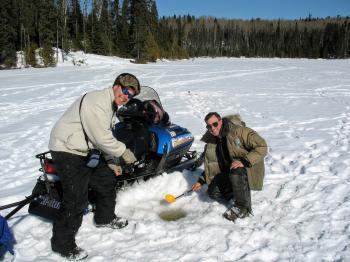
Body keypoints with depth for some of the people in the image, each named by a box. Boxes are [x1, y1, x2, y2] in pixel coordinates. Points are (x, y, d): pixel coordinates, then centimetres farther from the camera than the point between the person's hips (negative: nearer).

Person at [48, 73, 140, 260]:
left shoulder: (111, 105, 9)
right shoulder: (97, 102, -24)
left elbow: (105, 137, 14)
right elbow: (102, 138, -27)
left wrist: (111, 161, 10)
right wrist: (123, 152, -15)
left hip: (84, 151, 10)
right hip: (67, 151, -10)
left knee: (107, 180, 18)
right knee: (77, 199, -10)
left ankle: (104, 218, 40)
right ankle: (63, 244, 8)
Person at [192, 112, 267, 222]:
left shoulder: (238, 131, -21)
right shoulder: (211, 141, 2)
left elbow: (262, 146, -25)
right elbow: (212, 165, 14)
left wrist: (244, 161, -34)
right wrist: (201, 181, 5)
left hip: (249, 169, -7)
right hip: (228, 172, 7)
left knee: (235, 173, -38)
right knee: (213, 191, -9)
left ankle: (243, 207, -16)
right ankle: (241, 192, 15)